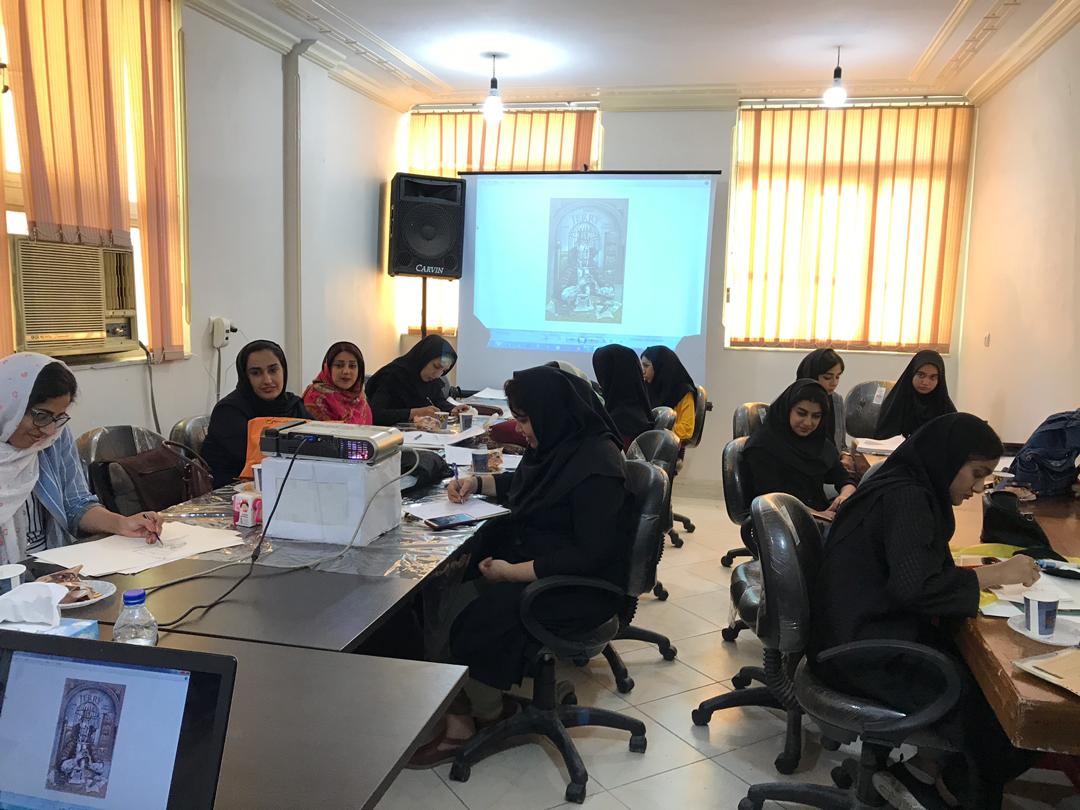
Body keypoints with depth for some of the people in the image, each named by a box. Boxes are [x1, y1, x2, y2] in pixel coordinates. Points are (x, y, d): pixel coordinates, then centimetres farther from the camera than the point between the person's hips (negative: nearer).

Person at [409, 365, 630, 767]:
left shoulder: (596, 467, -22)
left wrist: (510, 572, -22)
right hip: (532, 555, 9)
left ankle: (486, 714, 5)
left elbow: (589, 556, -24)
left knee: (478, 621, -23)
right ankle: (459, 712, -8)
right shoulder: (559, 444, 5)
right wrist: (477, 482, 11)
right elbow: (523, 484, 27)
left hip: (578, 588, -9)